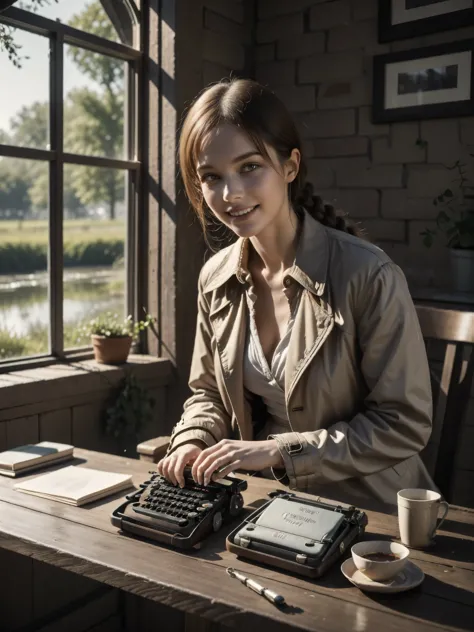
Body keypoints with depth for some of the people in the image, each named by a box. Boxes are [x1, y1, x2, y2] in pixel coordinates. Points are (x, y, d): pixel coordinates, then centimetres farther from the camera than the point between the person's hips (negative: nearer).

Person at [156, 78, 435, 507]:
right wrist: (192, 441, -8)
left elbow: (405, 423, -14)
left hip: (364, 511, -5)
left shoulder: (369, 277, -18)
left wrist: (276, 451, -18)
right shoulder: (215, 279, 0)